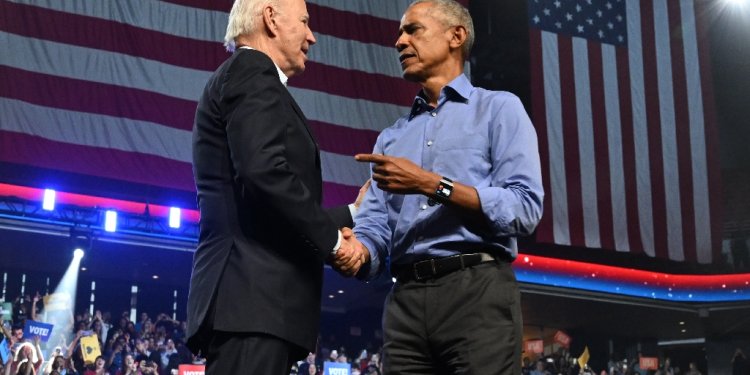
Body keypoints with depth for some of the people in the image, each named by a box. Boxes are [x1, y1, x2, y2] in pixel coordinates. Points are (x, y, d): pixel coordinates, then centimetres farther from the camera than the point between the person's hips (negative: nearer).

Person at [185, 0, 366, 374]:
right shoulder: (252, 73, -3)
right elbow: (265, 174, -19)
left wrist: (350, 214, 28)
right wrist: (332, 238, -8)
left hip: (254, 296, 10)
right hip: (253, 297, -10)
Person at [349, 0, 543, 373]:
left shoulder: (498, 108, 7)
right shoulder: (391, 137, 23)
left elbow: (524, 208, -7)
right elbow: (375, 226, 11)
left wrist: (432, 185, -12)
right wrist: (354, 253, -12)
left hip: (477, 290, -5)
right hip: (405, 300, 5)